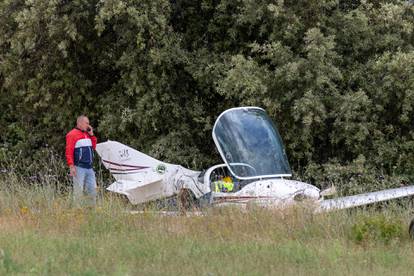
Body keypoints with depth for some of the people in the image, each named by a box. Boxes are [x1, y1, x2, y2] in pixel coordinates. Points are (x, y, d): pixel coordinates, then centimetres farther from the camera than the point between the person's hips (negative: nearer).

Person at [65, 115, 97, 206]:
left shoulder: (87, 134, 18)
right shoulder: (72, 134, -6)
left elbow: (93, 147, 22)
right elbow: (69, 151, -12)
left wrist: (91, 135, 11)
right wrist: (71, 166, -20)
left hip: (89, 168, 8)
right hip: (79, 168, -8)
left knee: (92, 190, 7)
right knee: (78, 192, -6)